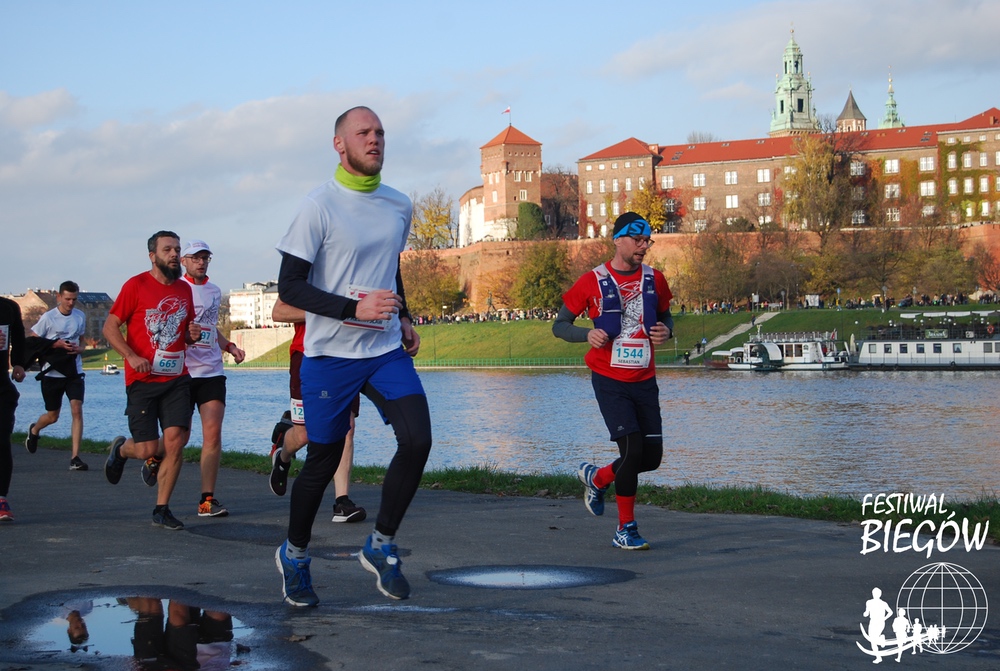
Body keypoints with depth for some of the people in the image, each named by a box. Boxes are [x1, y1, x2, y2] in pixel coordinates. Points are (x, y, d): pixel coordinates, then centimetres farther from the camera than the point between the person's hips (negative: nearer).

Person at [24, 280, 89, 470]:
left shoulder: (80, 317, 4)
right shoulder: (49, 317, -8)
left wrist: (79, 348, -5)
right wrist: (56, 344, -18)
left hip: (74, 371, 2)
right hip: (52, 373, -2)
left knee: (77, 409, -14)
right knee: (52, 416, 9)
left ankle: (75, 457, -12)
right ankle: (34, 430, 46)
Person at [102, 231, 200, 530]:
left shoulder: (185, 289, 12)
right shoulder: (136, 286, -4)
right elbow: (110, 327, -4)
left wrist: (193, 335, 2)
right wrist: (132, 357, -18)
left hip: (177, 379, 4)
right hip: (143, 380, -4)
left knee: (175, 441, -8)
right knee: (148, 449, -4)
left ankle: (161, 510, 4)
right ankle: (120, 449, 33)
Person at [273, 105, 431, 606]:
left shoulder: (400, 207, 9)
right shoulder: (320, 206, -10)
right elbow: (289, 287, -13)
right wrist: (355, 309, -22)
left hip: (387, 351, 5)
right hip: (330, 355, -4)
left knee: (417, 439, -13)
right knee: (323, 461, 3)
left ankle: (381, 547, 5)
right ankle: (294, 555, 28)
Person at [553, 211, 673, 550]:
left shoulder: (654, 279, 5)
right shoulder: (592, 282, -6)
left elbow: (665, 316, 20)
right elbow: (559, 325, 0)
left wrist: (665, 330, -4)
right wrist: (588, 334, -20)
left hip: (644, 380, 5)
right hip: (610, 381, -5)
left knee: (652, 456, 2)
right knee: (632, 449, -15)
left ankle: (596, 477, 31)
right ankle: (625, 529, 2)